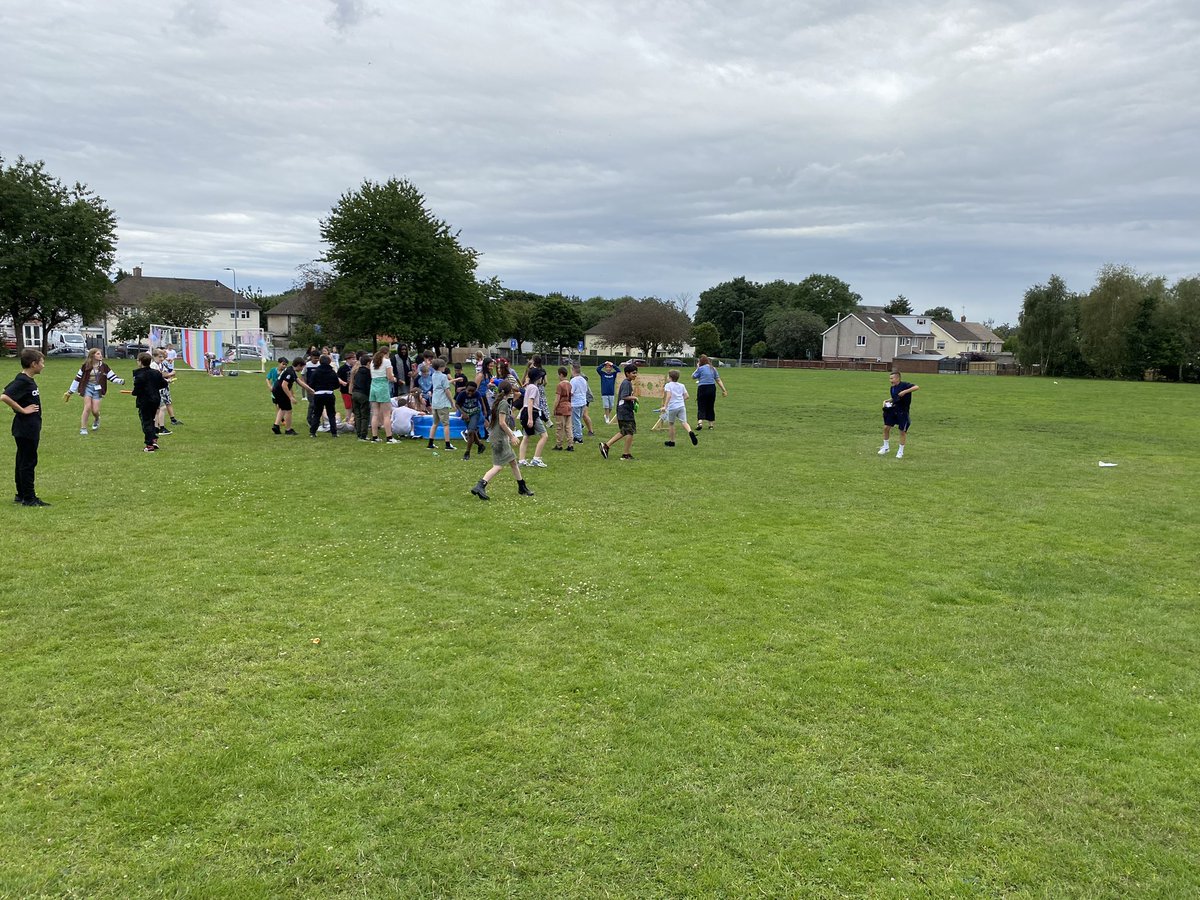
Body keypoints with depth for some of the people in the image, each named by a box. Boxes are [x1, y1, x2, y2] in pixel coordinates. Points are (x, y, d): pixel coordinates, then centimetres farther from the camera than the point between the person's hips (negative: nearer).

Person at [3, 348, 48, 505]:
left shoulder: (28, 380, 10)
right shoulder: (22, 381, -18)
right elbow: (4, 397, -29)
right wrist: (22, 410, -20)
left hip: (30, 429, 10)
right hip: (26, 429, -10)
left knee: (23, 462, 15)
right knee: (28, 462, -4)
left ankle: (21, 495, 24)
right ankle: (29, 498, 2)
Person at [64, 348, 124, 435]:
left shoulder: (104, 366, 0)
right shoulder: (86, 366, -4)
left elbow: (112, 377, 1)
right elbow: (78, 378, 3)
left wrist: (120, 381, -21)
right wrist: (70, 391, 8)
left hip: (97, 389, 1)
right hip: (87, 387, -1)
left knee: (95, 410, -5)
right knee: (87, 407, -14)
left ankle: (96, 419, 32)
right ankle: (83, 428, -4)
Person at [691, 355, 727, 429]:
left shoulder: (700, 368, -6)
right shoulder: (713, 368, 10)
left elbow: (693, 376, 3)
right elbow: (718, 380, 9)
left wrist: (697, 368, 11)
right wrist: (724, 390, 11)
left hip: (702, 388, -5)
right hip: (712, 388, 5)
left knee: (701, 407, -2)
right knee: (711, 407, 14)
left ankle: (700, 422, -21)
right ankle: (711, 424, 18)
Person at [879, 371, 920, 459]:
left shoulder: (904, 385, -16)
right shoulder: (892, 388, 5)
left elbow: (917, 387, -29)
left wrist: (905, 392, -34)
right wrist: (887, 401, 3)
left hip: (903, 412, -6)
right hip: (893, 410, 6)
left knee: (903, 431, 3)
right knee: (886, 427, 2)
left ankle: (901, 451, 18)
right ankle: (886, 447, 20)